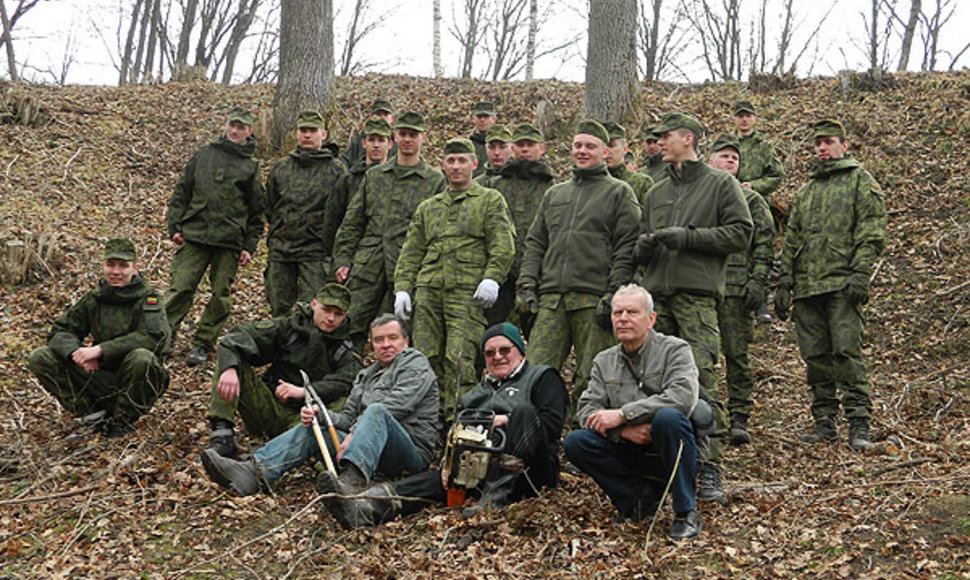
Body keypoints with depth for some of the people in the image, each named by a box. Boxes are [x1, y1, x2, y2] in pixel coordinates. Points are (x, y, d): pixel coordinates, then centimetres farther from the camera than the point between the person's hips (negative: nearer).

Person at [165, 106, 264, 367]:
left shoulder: (251, 167, 9)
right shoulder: (204, 154, 11)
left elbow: (256, 212, 10)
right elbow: (182, 192, 12)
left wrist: (250, 247, 3)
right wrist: (175, 225, 3)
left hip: (230, 242, 0)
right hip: (194, 237, 0)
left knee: (221, 295, 2)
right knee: (181, 288, -5)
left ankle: (203, 344, 15)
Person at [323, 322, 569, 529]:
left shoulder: (542, 377, 15)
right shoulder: (477, 392, 30)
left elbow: (553, 422, -2)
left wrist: (507, 421, -15)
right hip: (480, 467, 4)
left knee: (524, 410, -30)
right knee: (436, 479, -24)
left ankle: (495, 495, -40)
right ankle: (367, 507, -50)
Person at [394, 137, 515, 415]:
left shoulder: (490, 200, 13)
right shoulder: (427, 208, 25)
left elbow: (503, 244, 0)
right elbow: (411, 253, 22)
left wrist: (491, 278, -15)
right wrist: (402, 288, 8)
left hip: (467, 291, -4)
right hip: (428, 291, 4)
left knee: (459, 359, -15)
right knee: (426, 359, -1)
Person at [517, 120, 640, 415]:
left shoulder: (619, 193, 8)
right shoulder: (554, 194, 24)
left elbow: (627, 249, -1)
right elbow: (535, 242, 22)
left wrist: (614, 294, -11)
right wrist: (527, 283, 8)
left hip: (593, 299, -4)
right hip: (550, 297, 4)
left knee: (590, 379, -3)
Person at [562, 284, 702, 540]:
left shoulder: (675, 350, -3)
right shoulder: (604, 362, 11)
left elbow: (683, 397, -22)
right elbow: (587, 409, 2)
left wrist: (621, 415, -22)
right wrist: (623, 431, -19)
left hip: (669, 452, -4)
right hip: (629, 453, 4)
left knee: (668, 416, -35)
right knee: (575, 442, -18)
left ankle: (687, 513, -21)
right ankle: (641, 498, -5)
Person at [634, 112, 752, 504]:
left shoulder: (720, 184, 7)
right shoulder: (656, 193, 25)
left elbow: (741, 232, -3)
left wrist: (689, 236, -10)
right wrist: (643, 246, 2)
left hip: (697, 294, -6)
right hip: (656, 295, 6)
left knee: (700, 380, -13)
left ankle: (709, 470, -11)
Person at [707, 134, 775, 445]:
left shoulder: (751, 200, 10)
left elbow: (764, 244, 3)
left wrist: (758, 282, -8)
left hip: (735, 289, -2)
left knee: (736, 354, -4)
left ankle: (739, 419, 2)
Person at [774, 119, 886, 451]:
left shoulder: (860, 180, 6)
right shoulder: (807, 189, 23)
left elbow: (872, 230, -4)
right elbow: (791, 238, 23)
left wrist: (861, 274, -15)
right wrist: (784, 282, 14)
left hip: (842, 284, -6)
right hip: (806, 285, 6)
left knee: (847, 351, -12)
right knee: (815, 355, 5)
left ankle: (859, 424, -7)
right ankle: (824, 422, 12)